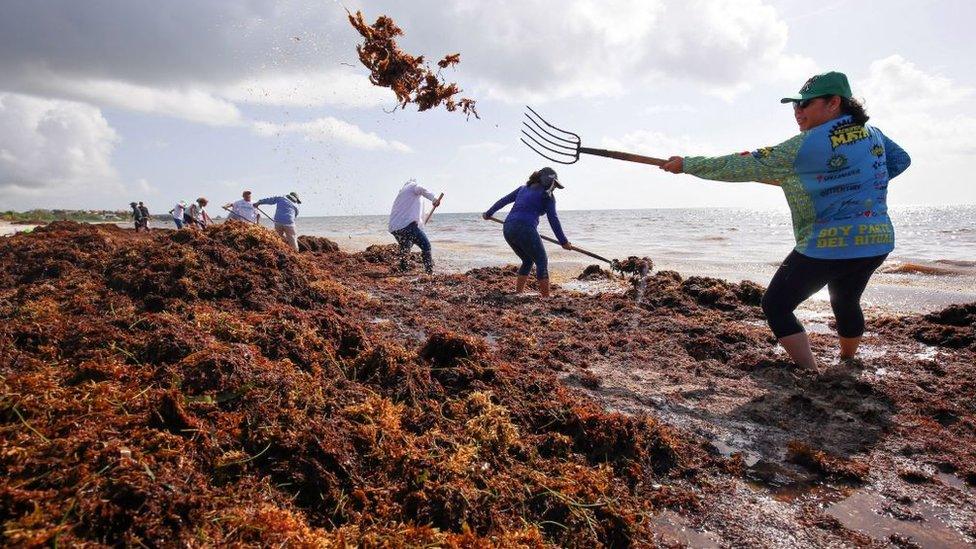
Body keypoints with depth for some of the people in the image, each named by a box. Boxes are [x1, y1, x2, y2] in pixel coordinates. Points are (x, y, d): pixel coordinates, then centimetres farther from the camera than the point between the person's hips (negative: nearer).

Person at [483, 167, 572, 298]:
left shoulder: (523, 188, 24)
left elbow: (503, 200, 29)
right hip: (525, 229, -7)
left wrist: (488, 213, 41)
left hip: (508, 229, 7)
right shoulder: (547, 195, 5)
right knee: (542, 262, 3)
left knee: (527, 261, 23)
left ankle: (518, 294, 20)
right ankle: (546, 297, -3)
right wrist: (563, 241, 1)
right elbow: (553, 219, -1)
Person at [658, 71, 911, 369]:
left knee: (776, 306, 3)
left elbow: (744, 167, -16)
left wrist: (686, 164, -10)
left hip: (827, 246, -8)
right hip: (877, 242, 8)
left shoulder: (806, 146, -16)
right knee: (846, 303, 29)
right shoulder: (872, 134, 7)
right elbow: (900, 160, 24)